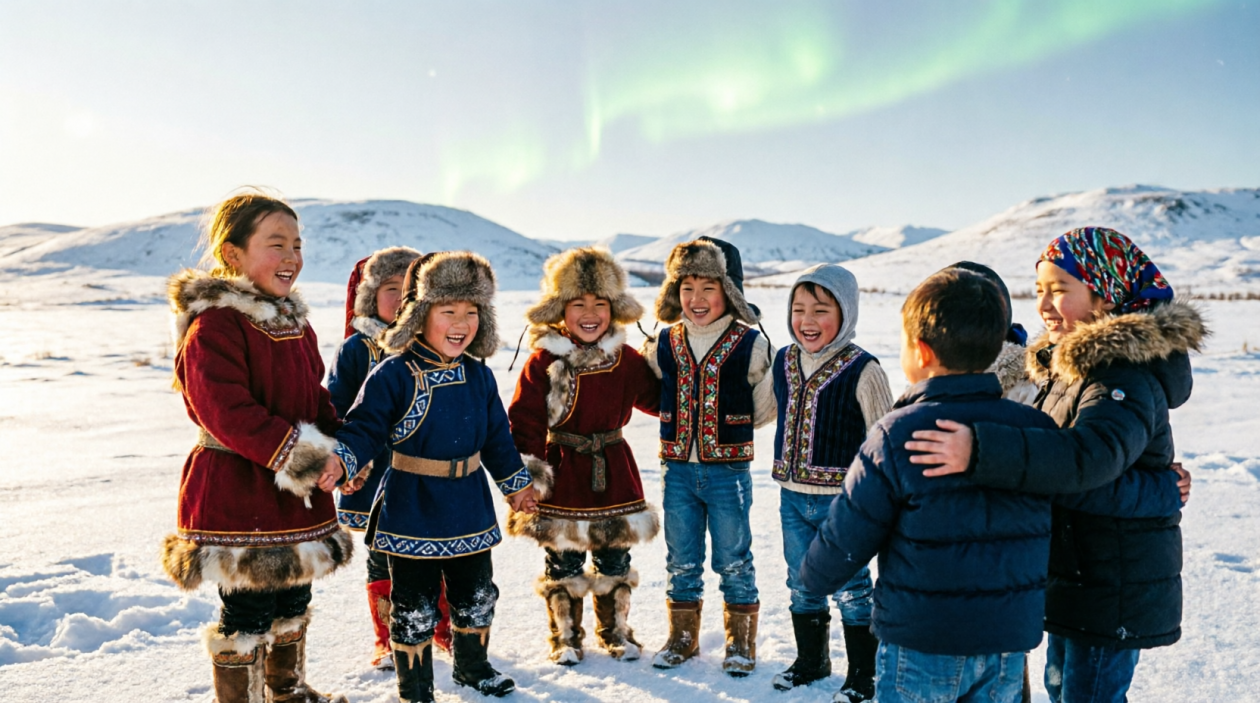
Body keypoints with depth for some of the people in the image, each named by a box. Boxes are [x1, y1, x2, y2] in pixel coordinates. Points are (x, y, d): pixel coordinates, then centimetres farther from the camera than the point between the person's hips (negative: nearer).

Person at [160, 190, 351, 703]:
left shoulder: (292, 319, 10)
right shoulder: (214, 324, -17)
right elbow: (226, 412, -25)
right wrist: (305, 456, -26)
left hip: (297, 494, 9)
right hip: (238, 493, -9)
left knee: (293, 597, 22)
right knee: (247, 612, 2)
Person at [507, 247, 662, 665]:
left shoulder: (625, 359, 1)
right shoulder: (544, 361, -9)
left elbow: (657, 399, 13)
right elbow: (523, 420, -9)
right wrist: (528, 470, -14)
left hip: (613, 470, 3)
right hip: (562, 474, -3)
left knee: (615, 559, 14)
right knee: (563, 561, 8)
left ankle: (615, 632, 32)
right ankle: (565, 637, 25)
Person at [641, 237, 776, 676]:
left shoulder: (750, 345, -7)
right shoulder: (664, 345, 3)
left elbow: (764, 411, 1)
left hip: (728, 471, -3)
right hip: (677, 470, 3)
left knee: (734, 562, 9)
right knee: (681, 562, 15)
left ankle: (740, 642, 28)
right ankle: (682, 638, 33)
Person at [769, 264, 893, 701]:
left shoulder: (862, 370, -15)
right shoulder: (783, 361, 2)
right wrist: (786, 476, 18)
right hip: (793, 498, 6)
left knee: (852, 591, 8)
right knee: (802, 587, 19)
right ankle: (810, 660, 38)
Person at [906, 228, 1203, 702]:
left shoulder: (1127, 379, -24)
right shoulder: (1068, 368, 7)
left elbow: (1091, 454, -42)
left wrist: (980, 452, -53)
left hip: (1114, 591, -9)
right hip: (1070, 575, 10)